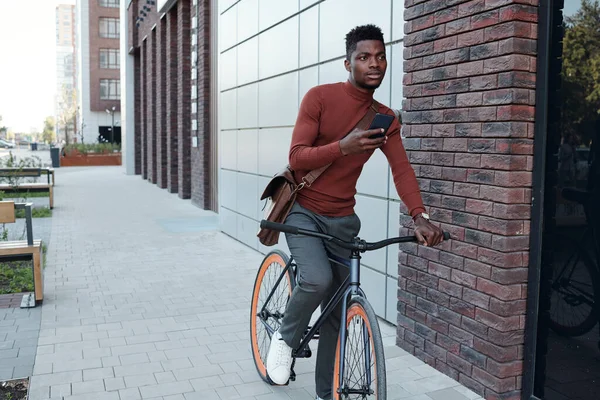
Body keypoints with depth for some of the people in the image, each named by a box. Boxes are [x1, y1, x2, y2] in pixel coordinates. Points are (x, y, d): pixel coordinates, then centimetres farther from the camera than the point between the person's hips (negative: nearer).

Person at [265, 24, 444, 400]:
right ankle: (285, 338, 2)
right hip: (303, 211, -4)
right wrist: (344, 146, -33)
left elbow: (402, 169, -8)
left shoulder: (386, 119, 2)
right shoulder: (320, 97, -11)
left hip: (342, 220, 4)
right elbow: (297, 157, -17)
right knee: (318, 279, -30)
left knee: (336, 312, 8)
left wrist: (420, 216, -25)